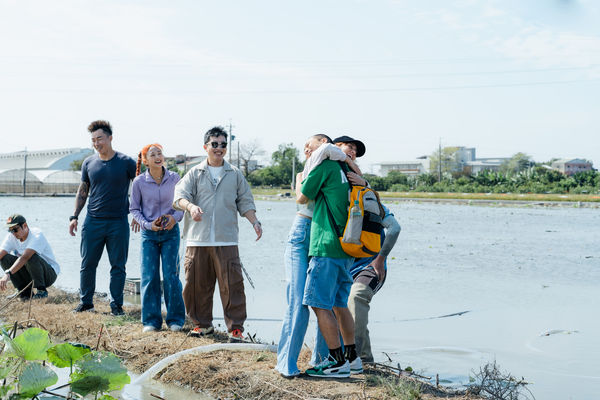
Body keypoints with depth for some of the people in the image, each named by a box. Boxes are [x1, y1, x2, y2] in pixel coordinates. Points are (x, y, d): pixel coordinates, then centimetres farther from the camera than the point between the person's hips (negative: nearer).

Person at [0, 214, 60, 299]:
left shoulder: (37, 235, -24)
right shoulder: (11, 237, -5)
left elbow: (25, 257, -39)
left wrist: (8, 273, -51)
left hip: (50, 274, -6)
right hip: (29, 276, 6)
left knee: (31, 257, -34)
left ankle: (41, 290, -15)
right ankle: (25, 292, -4)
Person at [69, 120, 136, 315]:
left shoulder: (126, 162, -2)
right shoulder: (88, 163, 8)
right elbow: (82, 191, 15)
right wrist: (74, 216, 11)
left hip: (118, 222, -2)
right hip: (92, 222, 3)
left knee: (118, 266, 3)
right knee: (87, 264, 5)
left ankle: (116, 304, 12)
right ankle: (86, 302, 19)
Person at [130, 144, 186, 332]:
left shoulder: (174, 178, -2)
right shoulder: (139, 182, -4)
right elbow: (134, 209, 5)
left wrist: (175, 217, -10)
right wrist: (148, 224, -10)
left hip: (170, 232, 0)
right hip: (149, 234, 0)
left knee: (171, 276, -2)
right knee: (149, 277, 0)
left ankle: (175, 319, 11)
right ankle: (151, 320, 12)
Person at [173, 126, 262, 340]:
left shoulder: (235, 174, 14)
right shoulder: (195, 173, 10)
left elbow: (245, 202, 15)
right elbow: (179, 196, -2)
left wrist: (255, 222, 0)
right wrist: (191, 206, -24)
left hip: (226, 241, 0)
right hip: (197, 240, 1)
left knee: (232, 284, -6)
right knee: (196, 284, 4)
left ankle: (235, 326, 2)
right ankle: (202, 323, 19)